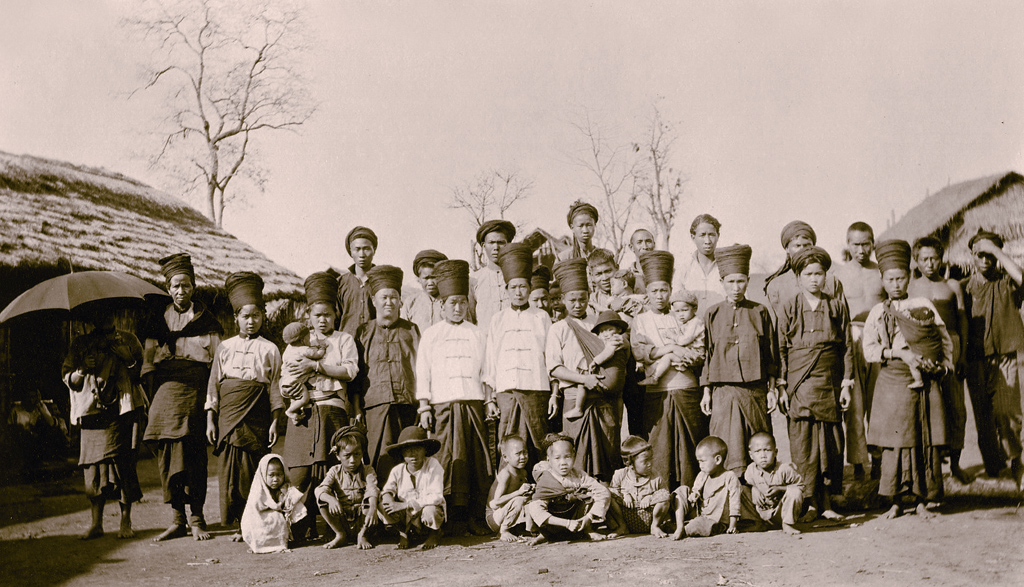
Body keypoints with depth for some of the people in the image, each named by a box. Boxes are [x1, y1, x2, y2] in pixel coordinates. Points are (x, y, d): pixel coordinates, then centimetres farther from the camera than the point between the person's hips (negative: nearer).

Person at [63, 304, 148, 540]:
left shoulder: (128, 340, 15)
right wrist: (82, 370, -9)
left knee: (123, 462, -8)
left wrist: (129, 359, -9)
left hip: (122, 410, -1)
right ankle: (96, 523, 2)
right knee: (93, 465, -6)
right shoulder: (80, 344, 16)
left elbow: (143, 372, 9)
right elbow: (67, 378, 12)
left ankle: (126, 522, 0)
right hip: (91, 412, 1)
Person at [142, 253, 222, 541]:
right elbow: (148, 364, 16)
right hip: (166, 391, 2)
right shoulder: (158, 322, 16)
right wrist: (153, 396, 5)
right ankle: (177, 519, 7)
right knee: (167, 453, -2)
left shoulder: (207, 322, 8)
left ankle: (197, 517, 6)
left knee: (194, 456, -4)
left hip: (196, 391, -2)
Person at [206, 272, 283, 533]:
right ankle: (238, 522, 9)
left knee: (252, 470, -4)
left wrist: (275, 422, -2)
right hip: (228, 417, 2)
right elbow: (213, 385, 11)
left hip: (256, 418, -2)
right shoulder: (225, 347, 10)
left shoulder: (269, 350, 5)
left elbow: (275, 388, 4)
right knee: (230, 469, 0)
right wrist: (210, 420, 5)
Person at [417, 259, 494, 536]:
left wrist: (491, 399, 6)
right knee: (450, 461, -7)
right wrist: (424, 406, 2)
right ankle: (456, 517, -4)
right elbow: (422, 371, 10)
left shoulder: (477, 334, 15)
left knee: (478, 460, -4)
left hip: (473, 403, 1)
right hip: (443, 405, -1)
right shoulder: (430, 335, 13)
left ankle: (477, 517, 0)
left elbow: (487, 368, 15)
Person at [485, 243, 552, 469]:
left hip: (536, 390, -1)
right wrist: (490, 396, 6)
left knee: (535, 447, -4)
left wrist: (554, 394, 2)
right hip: (505, 390, 1)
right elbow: (490, 360, 13)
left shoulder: (542, 318, 10)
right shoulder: (498, 320, 14)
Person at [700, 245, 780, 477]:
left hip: (755, 390, 1)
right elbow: (707, 354, 8)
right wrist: (706, 391, 5)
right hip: (724, 392, -1)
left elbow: (772, 353, 8)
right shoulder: (714, 314, 4)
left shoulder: (760, 312, 4)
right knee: (728, 451, -5)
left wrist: (772, 389, 4)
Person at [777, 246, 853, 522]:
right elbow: (781, 349, 4)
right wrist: (782, 386, -1)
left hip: (829, 383, 1)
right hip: (799, 383, -1)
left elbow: (847, 347, 10)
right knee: (802, 442, -3)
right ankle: (808, 503, 4)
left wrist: (846, 384, 4)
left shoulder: (837, 306, 8)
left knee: (831, 442, 3)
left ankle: (826, 502, 12)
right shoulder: (788, 308, 5)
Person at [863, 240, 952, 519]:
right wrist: (900, 353, -16)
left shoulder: (923, 305, 8)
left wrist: (941, 365, -7)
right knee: (894, 443, -2)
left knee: (927, 442, 0)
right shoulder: (877, 312, 7)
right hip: (892, 383, -1)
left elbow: (945, 340, 10)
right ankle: (895, 502, 7)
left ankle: (923, 500, 10)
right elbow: (869, 350, -3)